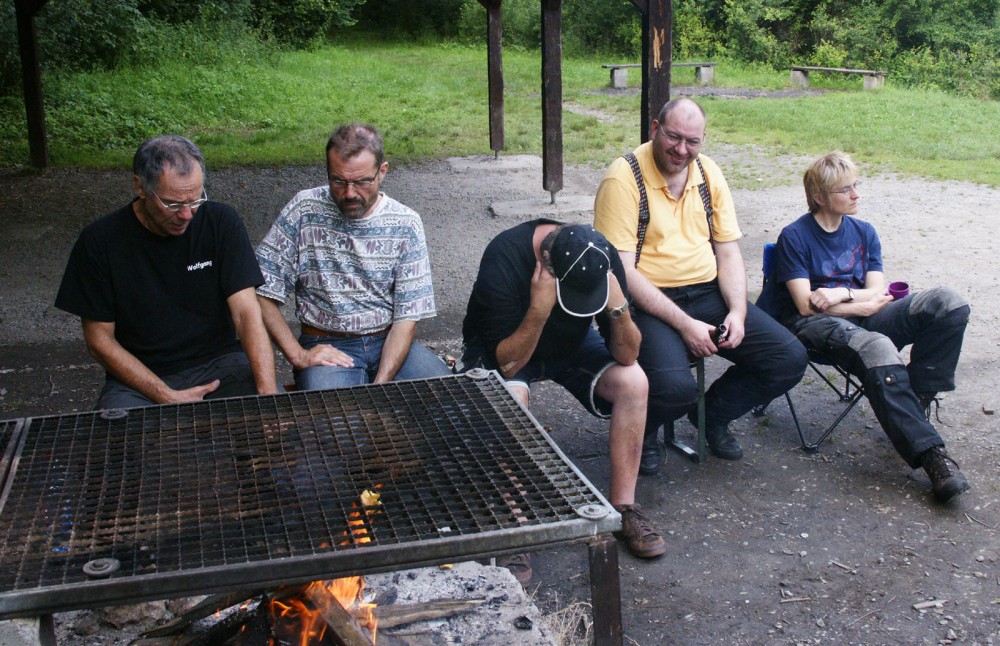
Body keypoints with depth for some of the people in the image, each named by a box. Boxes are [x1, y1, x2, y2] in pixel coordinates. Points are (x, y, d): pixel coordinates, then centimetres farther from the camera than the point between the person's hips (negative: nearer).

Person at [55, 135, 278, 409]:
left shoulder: (221, 222, -5)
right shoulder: (99, 241, -8)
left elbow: (246, 312, -12)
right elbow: (100, 339, -3)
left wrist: (268, 392, -27)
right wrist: (166, 397, -14)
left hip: (219, 363, 0)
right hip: (139, 376, 0)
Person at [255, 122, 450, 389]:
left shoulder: (405, 224, -1)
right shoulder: (304, 211, -4)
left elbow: (407, 316, -5)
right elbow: (260, 293, -4)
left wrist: (381, 383, -17)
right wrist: (298, 355, -13)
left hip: (389, 341, 3)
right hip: (325, 346, -2)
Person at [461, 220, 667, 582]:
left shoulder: (603, 260, -23)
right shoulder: (504, 258, -34)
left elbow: (627, 356, -20)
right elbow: (506, 364, -33)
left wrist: (618, 307, -37)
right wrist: (539, 310, -46)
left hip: (570, 344, 4)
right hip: (505, 349, -3)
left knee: (633, 381, -20)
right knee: (510, 397, -36)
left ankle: (623, 508, -8)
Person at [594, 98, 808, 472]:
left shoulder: (709, 174, 9)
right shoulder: (624, 178, -11)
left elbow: (728, 252, 11)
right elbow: (621, 270, -17)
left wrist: (737, 312, -7)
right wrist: (684, 324, -20)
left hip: (708, 293, 6)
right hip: (649, 301, -6)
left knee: (790, 359, -7)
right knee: (675, 387, -33)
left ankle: (714, 414, 20)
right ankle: (645, 432, 7)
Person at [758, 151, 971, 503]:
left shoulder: (864, 232, 14)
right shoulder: (794, 236, -2)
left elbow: (876, 295, 6)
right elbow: (806, 305, -9)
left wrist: (842, 294, -14)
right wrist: (861, 302, -3)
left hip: (864, 319, 6)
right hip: (816, 325, -6)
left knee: (948, 303, -18)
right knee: (876, 348, -40)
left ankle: (918, 398, -14)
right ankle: (929, 453, -42)